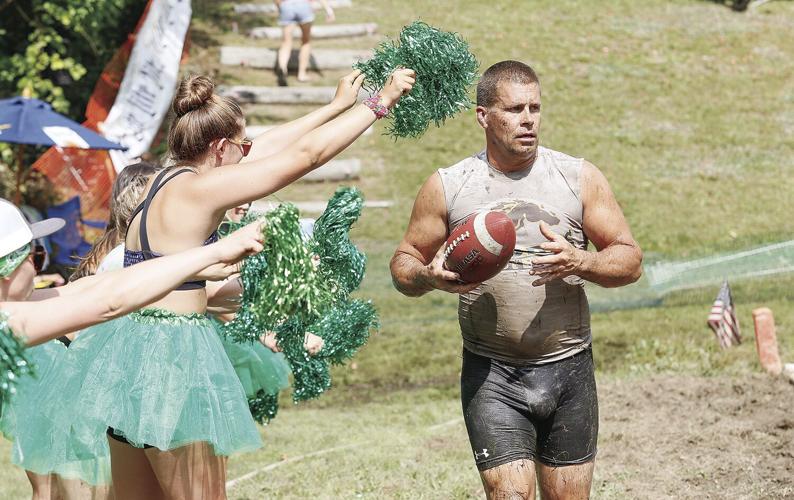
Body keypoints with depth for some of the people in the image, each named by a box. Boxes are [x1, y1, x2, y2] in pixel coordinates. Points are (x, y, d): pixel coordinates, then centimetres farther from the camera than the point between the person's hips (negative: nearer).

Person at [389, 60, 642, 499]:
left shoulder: (579, 178, 2)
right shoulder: (447, 187, 1)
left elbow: (630, 260, 4)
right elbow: (403, 263, 9)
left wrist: (579, 261, -17)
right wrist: (429, 277, -15)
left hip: (568, 369, 2)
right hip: (491, 376, -1)